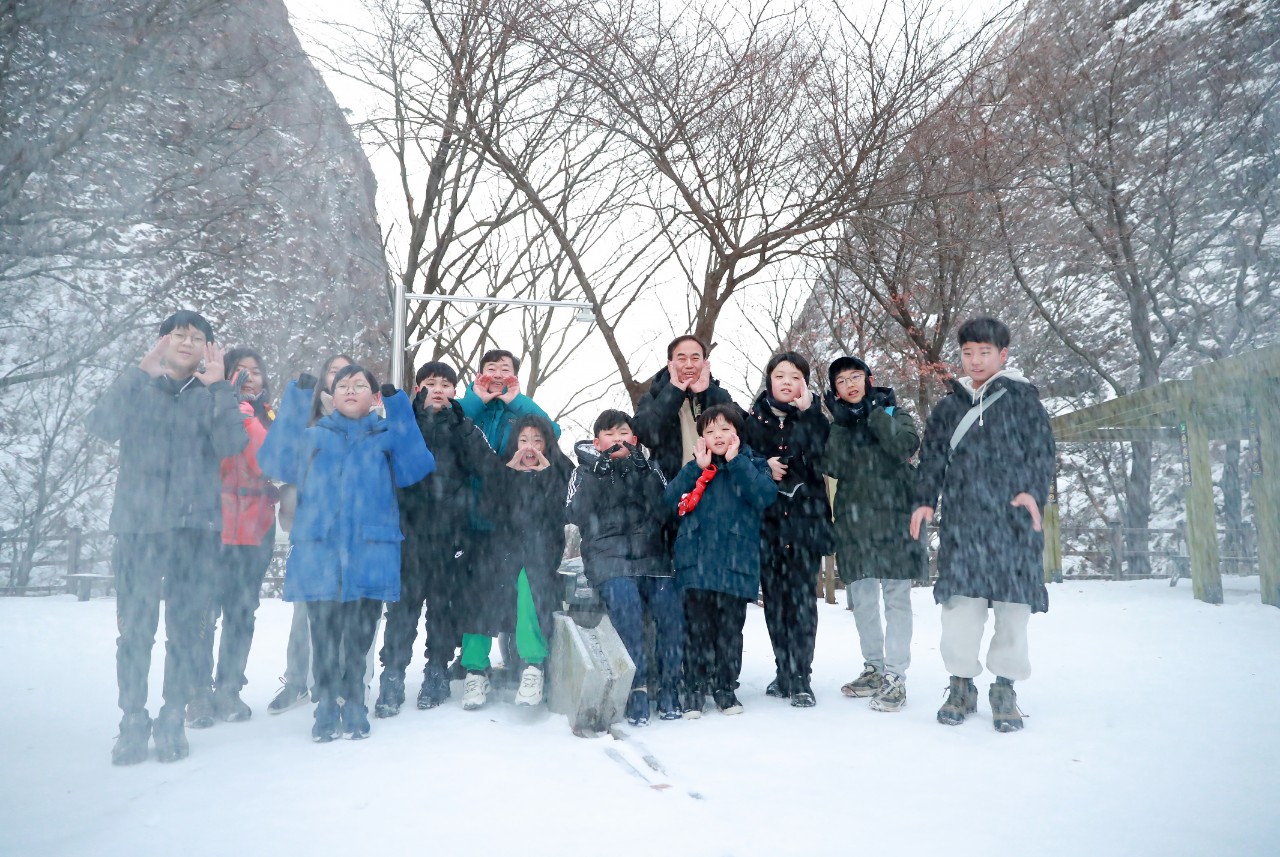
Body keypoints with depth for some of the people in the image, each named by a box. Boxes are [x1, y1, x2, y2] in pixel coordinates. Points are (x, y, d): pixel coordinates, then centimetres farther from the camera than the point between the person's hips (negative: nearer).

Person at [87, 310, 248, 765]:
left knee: (184, 627, 3)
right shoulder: (135, 386, 11)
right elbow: (100, 427, -8)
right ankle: (132, 723, 10)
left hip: (195, 526, 0)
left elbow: (232, 445, -8)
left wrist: (217, 386, -10)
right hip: (137, 523, 0)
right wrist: (140, 374, -10)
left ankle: (172, 722, 13)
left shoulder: (213, 395, 9)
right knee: (134, 627, -2)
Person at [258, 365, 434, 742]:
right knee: (324, 638, 1)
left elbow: (416, 469, -6)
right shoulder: (313, 436, 17)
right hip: (319, 553, 1)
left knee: (359, 638, 4)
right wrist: (295, 401, -6)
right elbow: (275, 463, -2)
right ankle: (328, 709, 16)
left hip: (370, 554, -1)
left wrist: (399, 406, -10)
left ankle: (352, 710, 20)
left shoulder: (388, 435, 13)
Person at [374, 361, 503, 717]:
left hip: (451, 531, 1)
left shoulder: (464, 428, 9)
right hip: (410, 528, -1)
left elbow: (489, 467, -8)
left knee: (444, 604, 8)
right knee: (403, 605, -4)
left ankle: (437, 673, 21)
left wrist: (459, 422, -12)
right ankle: (392, 678, 4)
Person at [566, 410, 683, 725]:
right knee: (627, 609, -29)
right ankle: (637, 689, -21)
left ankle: (669, 687, -7)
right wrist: (597, 474, -7)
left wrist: (644, 472, -5)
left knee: (671, 612, -21)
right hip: (609, 557, -2)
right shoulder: (586, 471, 15)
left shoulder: (649, 468, 19)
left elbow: (664, 512, 5)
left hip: (652, 555, 2)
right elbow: (576, 516, -1)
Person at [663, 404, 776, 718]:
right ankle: (694, 691, 14)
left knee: (730, 629, 6)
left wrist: (736, 462, -9)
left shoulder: (752, 465, 8)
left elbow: (766, 495, -11)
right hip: (697, 560, 1)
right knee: (697, 628, 4)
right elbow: (670, 498, -1)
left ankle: (725, 689, 21)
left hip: (736, 563, -1)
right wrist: (698, 468, -7)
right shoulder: (696, 468, 13)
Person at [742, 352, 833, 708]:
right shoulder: (754, 418, 10)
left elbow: (822, 459, -10)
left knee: (802, 595, -6)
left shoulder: (814, 417, 6)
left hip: (805, 516, -2)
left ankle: (800, 678, -1)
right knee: (774, 595, 5)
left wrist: (806, 414, -14)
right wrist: (763, 467, -7)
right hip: (766, 518, 2)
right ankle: (784, 671, 17)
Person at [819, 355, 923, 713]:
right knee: (862, 599, 10)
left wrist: (874, 412, -8)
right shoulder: (838, 426, 15)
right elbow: (832, 467, -3)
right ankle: (874, 668, 23)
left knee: (896, 597, -6)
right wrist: (841, 422, -5)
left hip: (893, 517, -4)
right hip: (854, 522, 4)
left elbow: (907, 446, -14)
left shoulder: (893, 414, 8)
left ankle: (896, 677, -3)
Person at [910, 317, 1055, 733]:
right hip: (962, 518, 2)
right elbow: (932, 457, 18)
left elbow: (1042, 449, 2)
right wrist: (924, 500, 8)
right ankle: (962, 683, 9)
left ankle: (1005, 688, 13)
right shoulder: (949, 406, 17)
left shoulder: (1022, 397, 8)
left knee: (1013, 597, 1)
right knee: (960, 597, -3)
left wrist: (1033, 492, -11)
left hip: (1012, 515, -2)